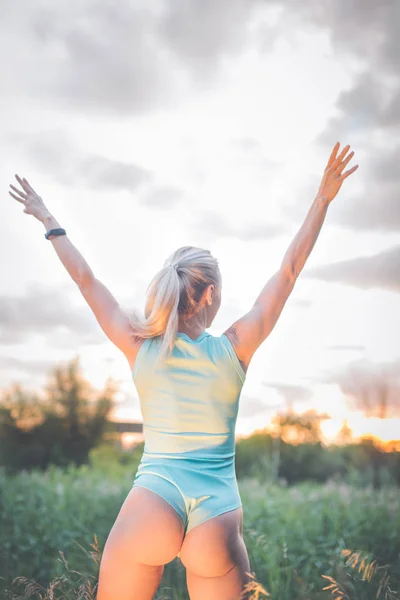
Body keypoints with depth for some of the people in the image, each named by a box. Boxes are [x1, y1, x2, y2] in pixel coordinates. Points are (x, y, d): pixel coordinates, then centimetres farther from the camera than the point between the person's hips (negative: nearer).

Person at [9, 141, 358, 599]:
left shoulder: (139, 348, 3)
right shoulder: (235, 349, 1)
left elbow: (86, 280, 14)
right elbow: (288, 271, 6)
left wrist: (49, 222, 27)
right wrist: (322, 200, 13)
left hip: (152, 502, 0)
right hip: (219, 513, 0)